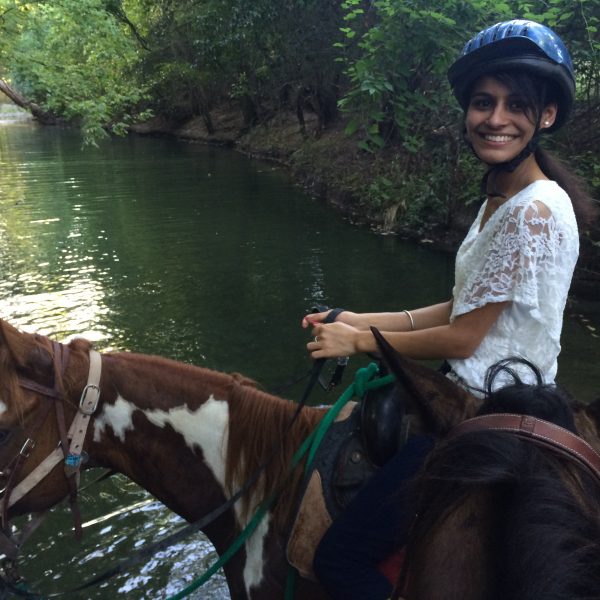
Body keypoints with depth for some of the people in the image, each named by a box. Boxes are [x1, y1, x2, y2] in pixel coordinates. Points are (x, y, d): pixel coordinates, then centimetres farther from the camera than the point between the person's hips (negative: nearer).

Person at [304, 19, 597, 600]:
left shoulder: (534, 213, -22)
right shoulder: (498, 197, 8)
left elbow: (462, 338, -19)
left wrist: (358, 341, -7)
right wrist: (362, 321, 5)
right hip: (470, 392, 10)